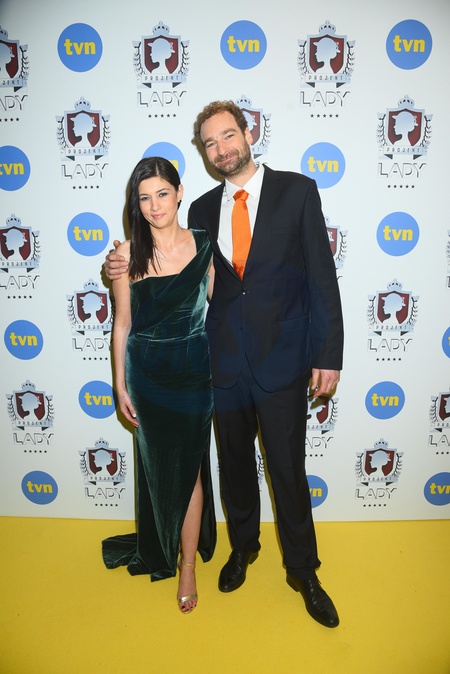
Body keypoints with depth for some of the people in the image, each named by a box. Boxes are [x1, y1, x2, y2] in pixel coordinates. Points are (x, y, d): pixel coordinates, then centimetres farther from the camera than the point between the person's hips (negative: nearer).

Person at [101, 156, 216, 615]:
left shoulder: (204, 245, -5)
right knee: (159, 466, 18)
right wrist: (120, 385, 2)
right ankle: (164, 547, 46)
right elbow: (122, 324, -1)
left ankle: (187, 566, 30)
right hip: (147, 374, 1)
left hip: (194, 371, 0)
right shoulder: (128, 255, -7)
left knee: (189, 469, 9)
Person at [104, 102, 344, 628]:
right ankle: (243, 547, 44)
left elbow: (322, 275, -5)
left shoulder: (297, 190, -2)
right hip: (225, 362, 4)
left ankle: (302, 570, 32)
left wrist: (328, 354, -9)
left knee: (288, 471, 7)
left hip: (283, 361, -3)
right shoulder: (202, 209, 8)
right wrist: (132, 268, -1)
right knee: (235, 465, 18)